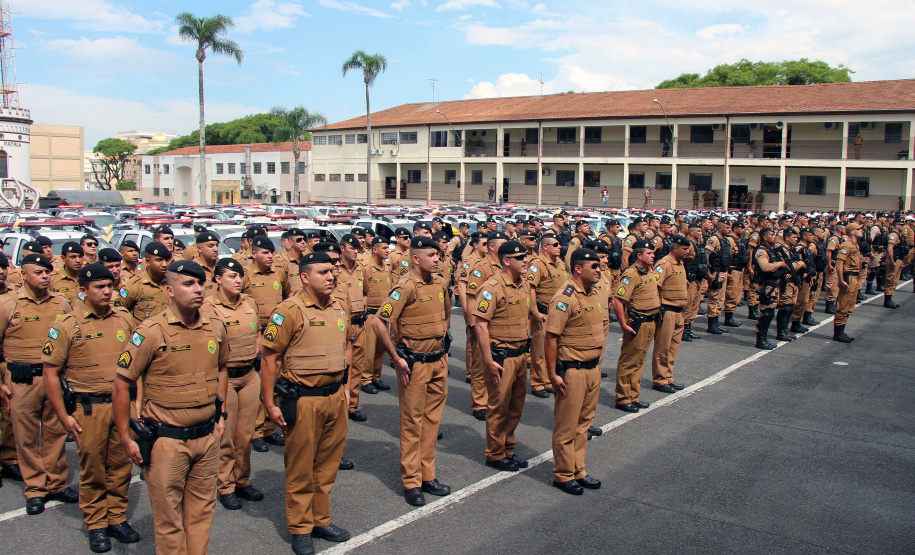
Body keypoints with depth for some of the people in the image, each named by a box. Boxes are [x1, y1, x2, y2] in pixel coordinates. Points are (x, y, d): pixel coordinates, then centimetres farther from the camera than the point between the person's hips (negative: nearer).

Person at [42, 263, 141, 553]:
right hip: (89, 408, -3)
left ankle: (117, 518, 27)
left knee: (120, 465, 11)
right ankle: (95, 525, 23)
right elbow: (50, 372, -4)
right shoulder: (66, 325, -7)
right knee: (92, 468, 8)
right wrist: (63, 415, -7)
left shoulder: (125, 318, 4)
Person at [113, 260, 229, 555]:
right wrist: (126, 438, -7)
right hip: (166, 440, -4)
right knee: (168, 517, 8)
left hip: (207, 438, 5)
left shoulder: (216, 329, 2)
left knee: (202, 512, 17)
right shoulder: (151, 332, -14)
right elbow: (121, 386, -9)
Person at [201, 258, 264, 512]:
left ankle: (243, 481, 28)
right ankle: (225, 487, 20)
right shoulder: (208, 306, -11)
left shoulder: (249, 302, 7)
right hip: (223, 376, -5)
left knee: (246, 433, 12)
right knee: (225, 435, 5)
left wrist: (258, 353, 8)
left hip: (250, 375, 5)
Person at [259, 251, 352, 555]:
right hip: (303, 401, -6)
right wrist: (270, 405, -12)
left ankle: (321, 520, 32)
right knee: (300, 469, 7)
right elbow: (269, 358, -12)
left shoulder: (339, 308, 7)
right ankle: (300, 529, 22)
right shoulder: (290, 310, -13)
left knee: (327, 464, 16)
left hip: (336, 397, 6)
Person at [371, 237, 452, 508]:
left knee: (432, 419, 14)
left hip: (438, 362, 7)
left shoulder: (440, 284, 6)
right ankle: (411, 482, 13)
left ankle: (428, 476, 25)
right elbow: (379, 323, -21)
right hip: (415, 363, -7)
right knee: (412, 422, 3)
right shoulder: (406, 287, -17)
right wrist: (396, 358, -17)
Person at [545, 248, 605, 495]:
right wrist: (553, 374, -19)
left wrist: (597, 363, 19)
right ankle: (563, 475, 17)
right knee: (566, 426, 3)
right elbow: (551, 338, -19)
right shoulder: (565, 298, -18)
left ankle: (578, 470, 30)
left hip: (592, 368, 9)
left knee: (584, 422, 17)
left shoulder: (593, 293, 10)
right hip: (572, 371, -9)